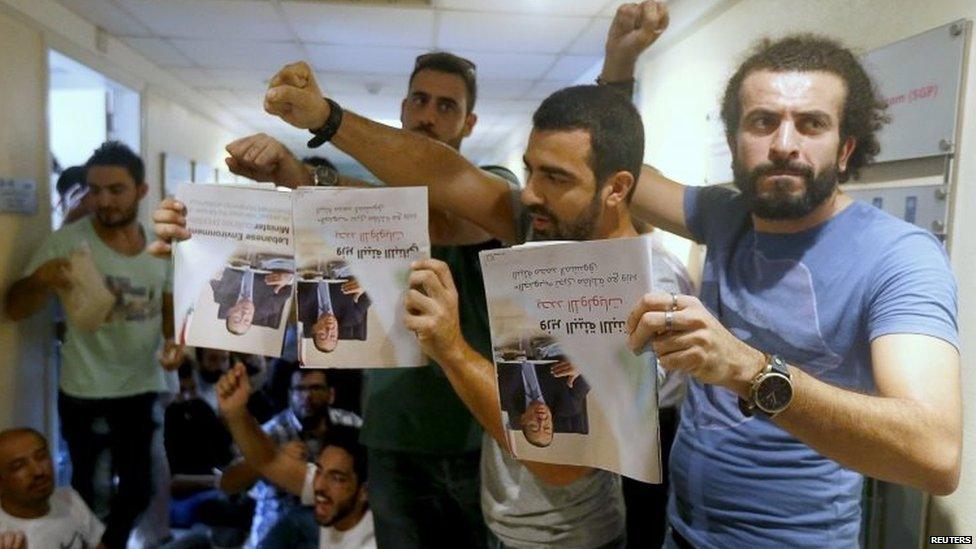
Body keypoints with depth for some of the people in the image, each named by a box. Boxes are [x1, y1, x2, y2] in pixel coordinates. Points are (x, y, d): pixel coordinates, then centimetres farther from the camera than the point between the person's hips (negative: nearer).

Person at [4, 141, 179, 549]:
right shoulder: (67, 241, -11)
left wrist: (174, 340, -9)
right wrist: (40, 279, -33)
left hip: (143, 387, 4)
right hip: (84, 393, -4)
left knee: (138, 486, 16)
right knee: (86, 487, 10)